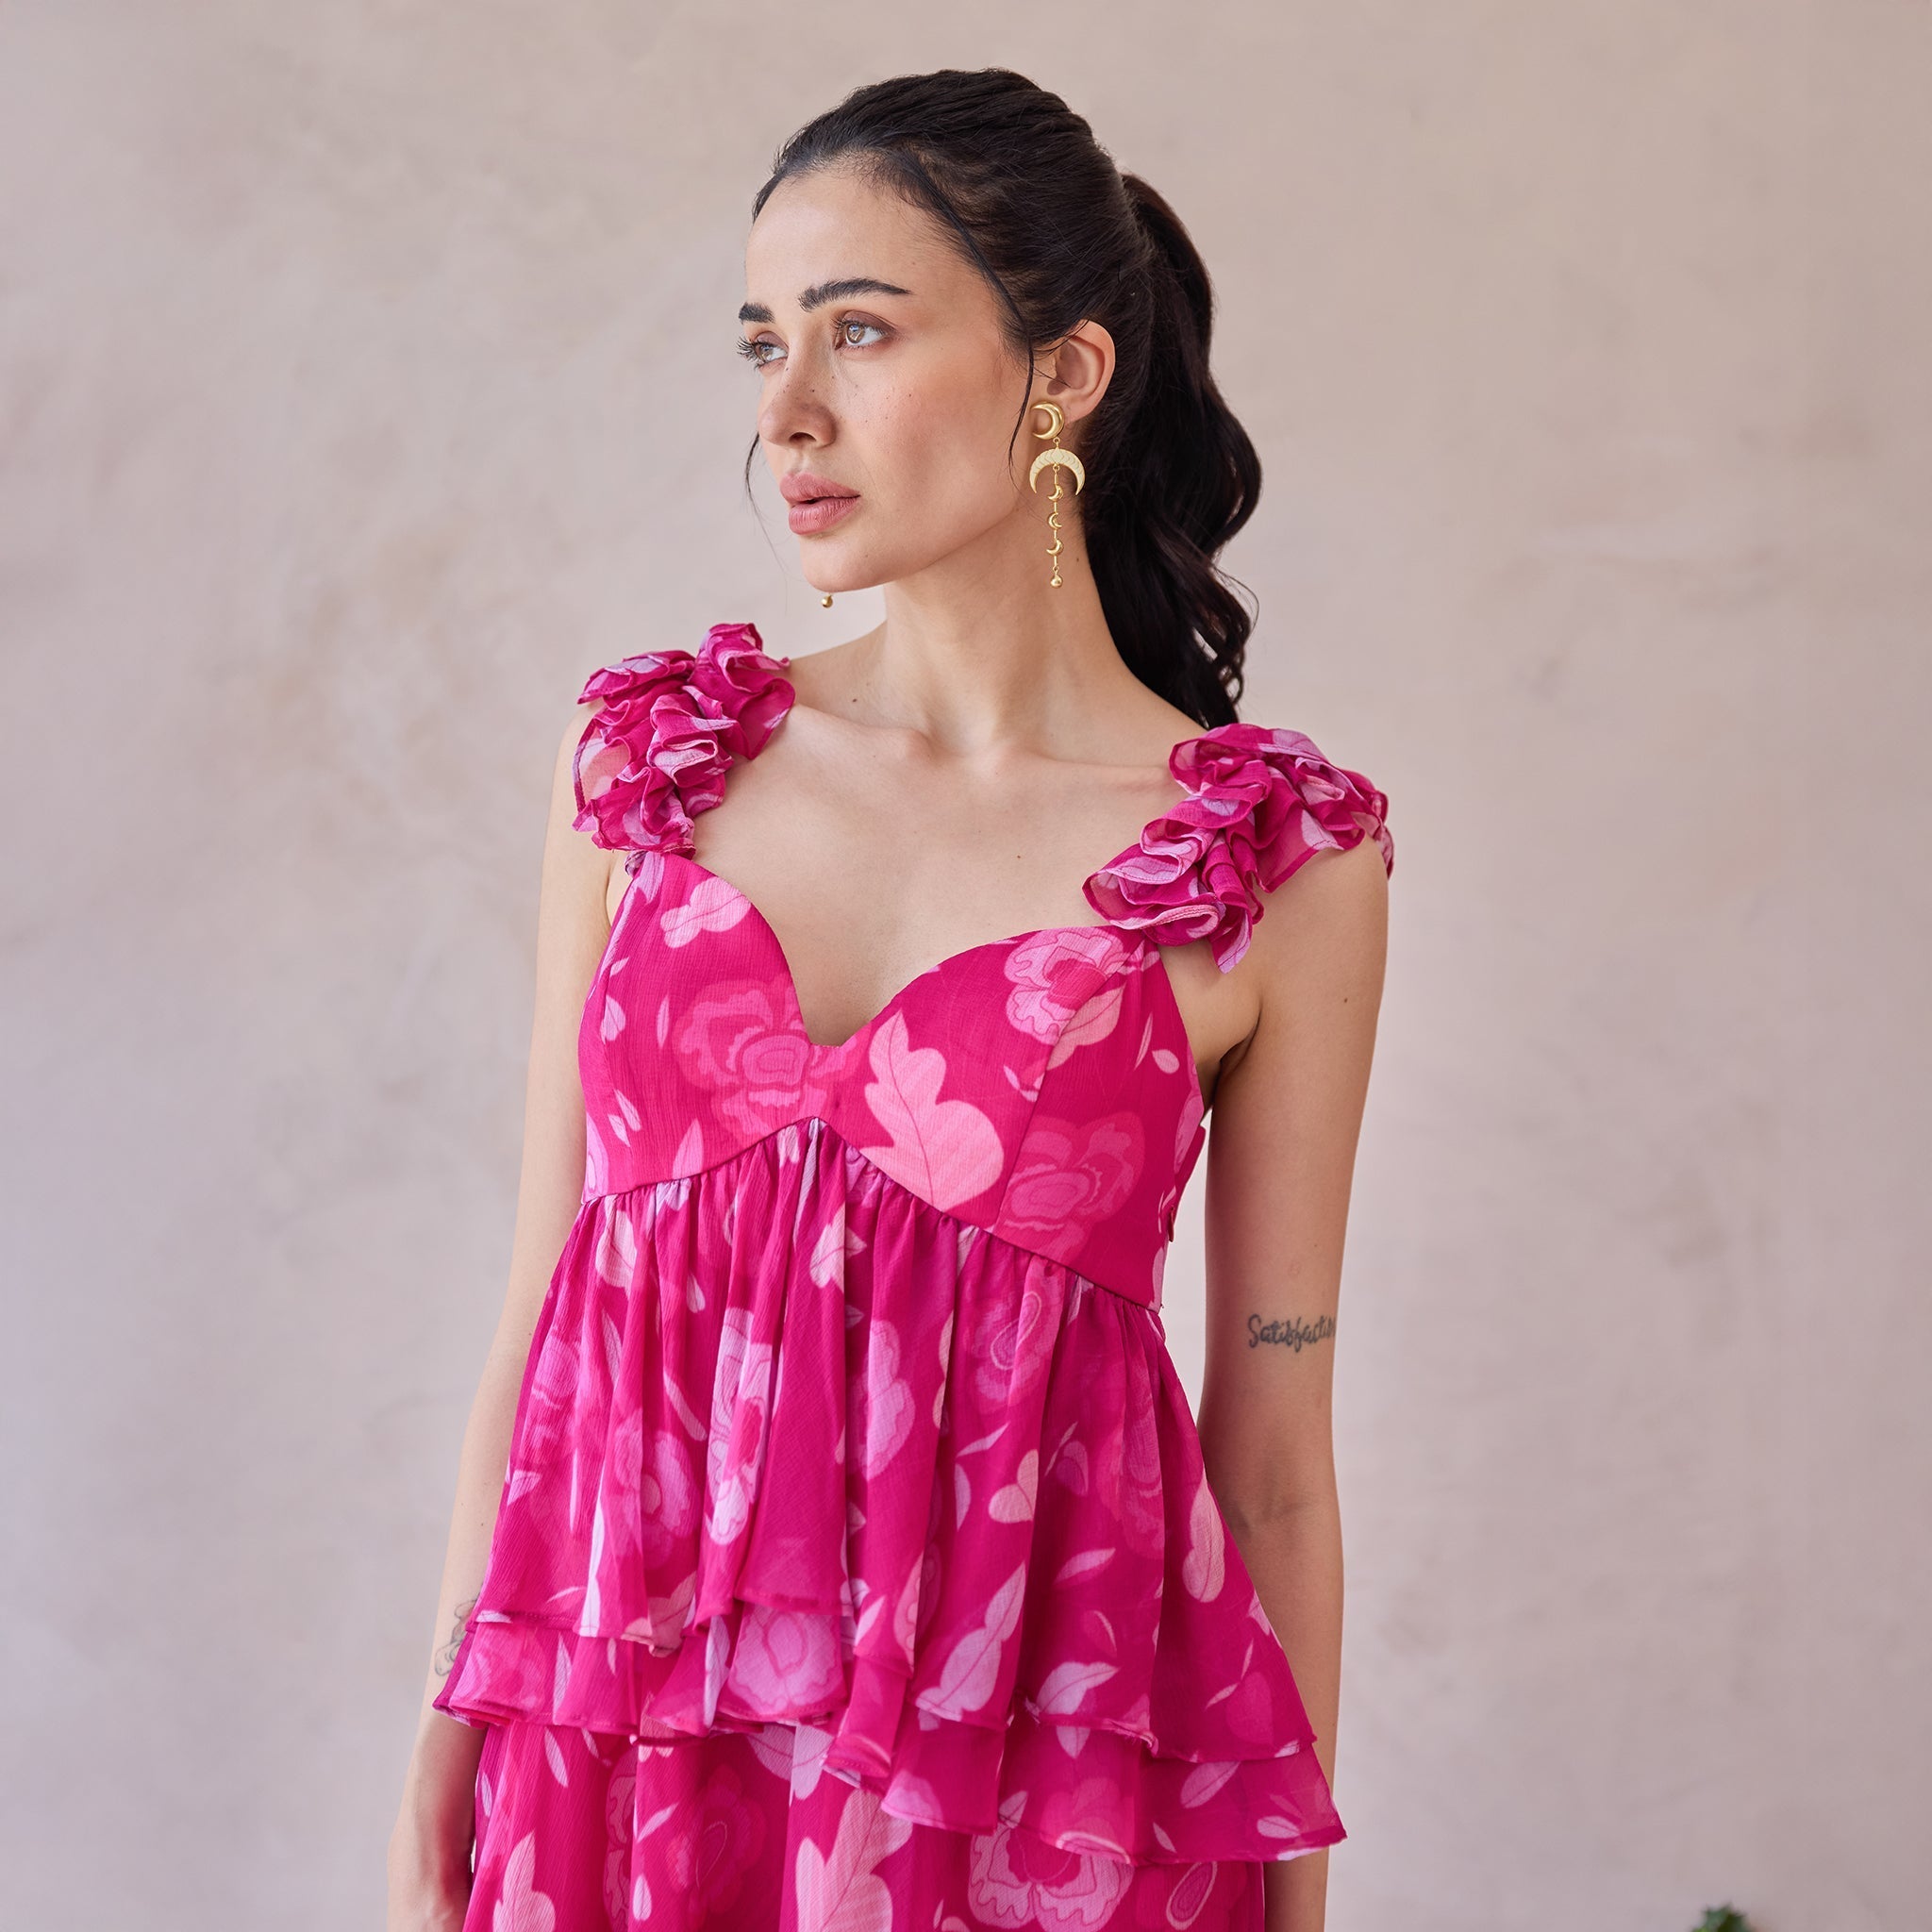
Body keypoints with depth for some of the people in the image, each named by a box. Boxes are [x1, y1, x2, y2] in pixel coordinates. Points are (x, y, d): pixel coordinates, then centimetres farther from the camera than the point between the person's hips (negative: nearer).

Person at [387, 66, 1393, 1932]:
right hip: (629, 1744, 3)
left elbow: (1270, 1452, 0)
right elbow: (541, 1300, 5)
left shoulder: (1281, 860, -3)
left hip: (1030, 1777, -2)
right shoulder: (647, 757, 4)